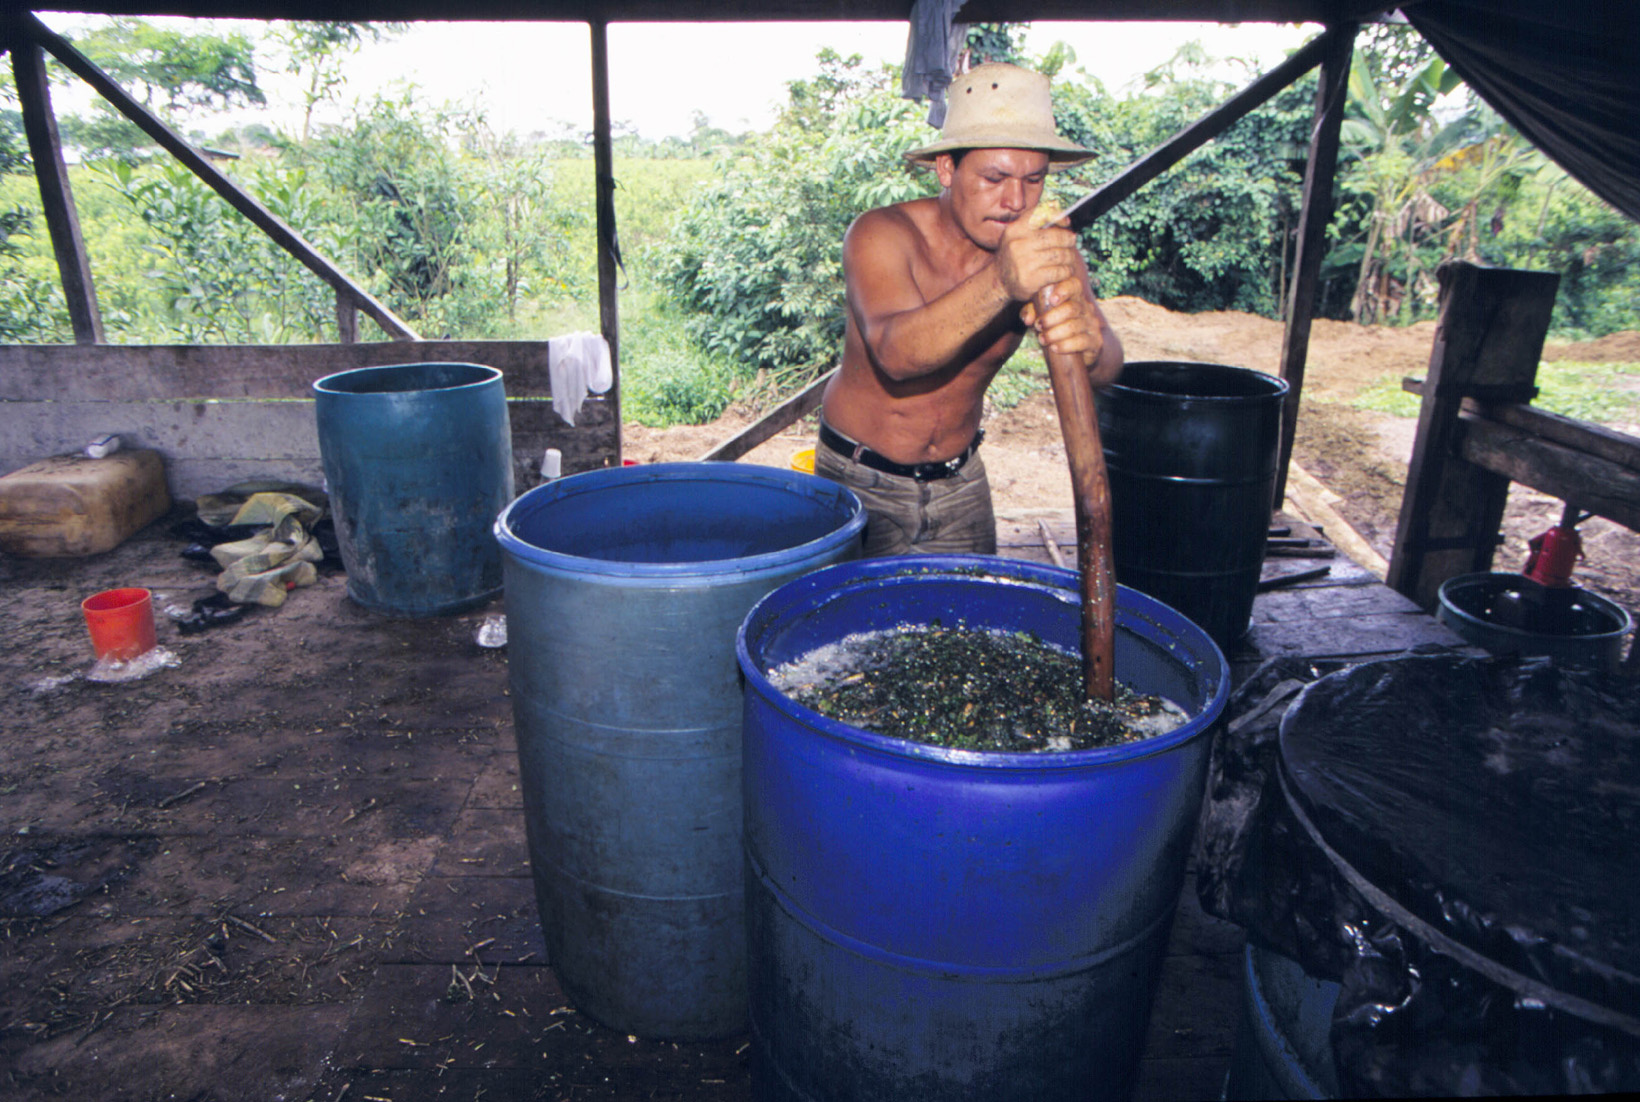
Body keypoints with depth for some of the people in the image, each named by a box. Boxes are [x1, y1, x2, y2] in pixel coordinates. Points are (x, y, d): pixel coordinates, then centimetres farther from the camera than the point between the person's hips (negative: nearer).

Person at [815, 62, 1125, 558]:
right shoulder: (881, 234, -20)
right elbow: (895, 352, -38)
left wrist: (1089, 344, -47)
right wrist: (999, 283, -54)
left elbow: (1107, 367, -22)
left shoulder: (1048, 251, -9)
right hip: (862, 480, -3)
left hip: (961, 480, 3)